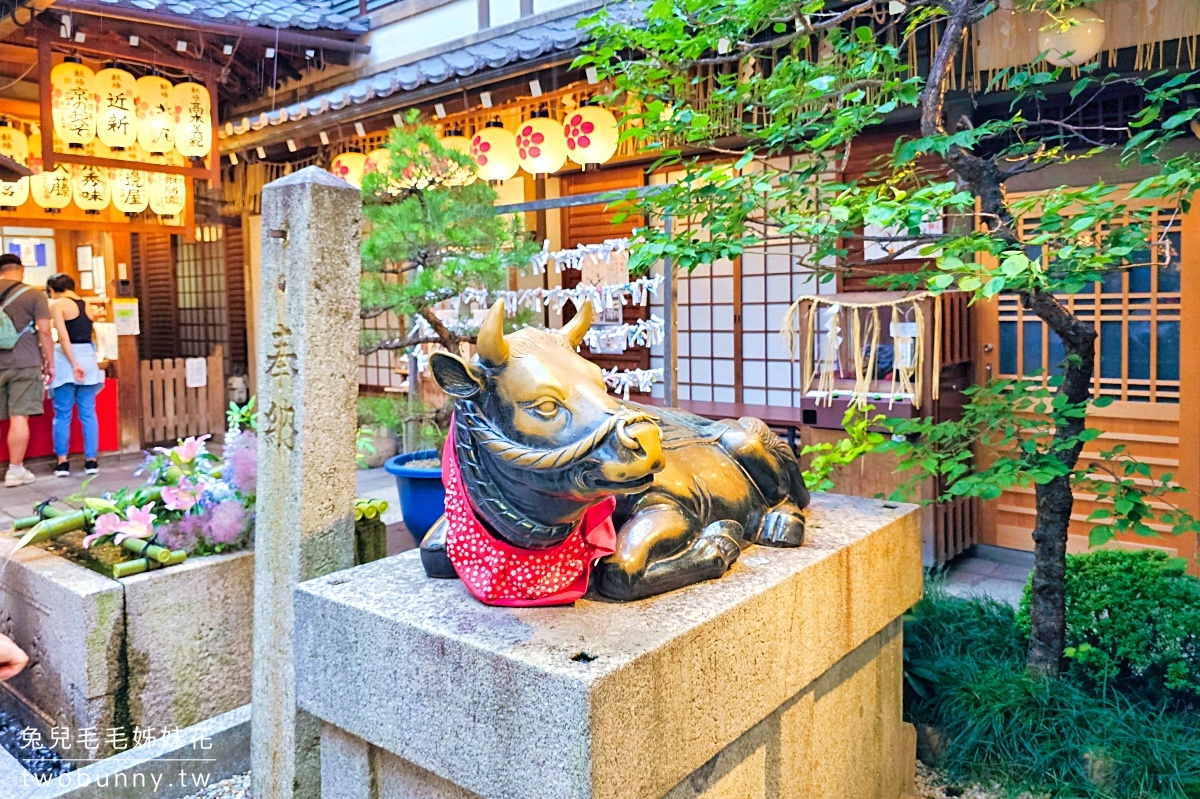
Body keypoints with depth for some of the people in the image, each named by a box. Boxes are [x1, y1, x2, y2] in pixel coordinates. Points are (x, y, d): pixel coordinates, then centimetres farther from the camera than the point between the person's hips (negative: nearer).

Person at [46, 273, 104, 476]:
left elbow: (63, 337, -12)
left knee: (63, 414, 3)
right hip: (88, 357, 4)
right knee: (88, 413, 6)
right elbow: (88, 334, 12)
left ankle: (63, 462, 4)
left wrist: (74, 364, -15)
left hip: (67, 359, -4)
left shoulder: (57, 305, -2)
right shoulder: (87, 305, 13)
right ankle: (91, 460, 6)